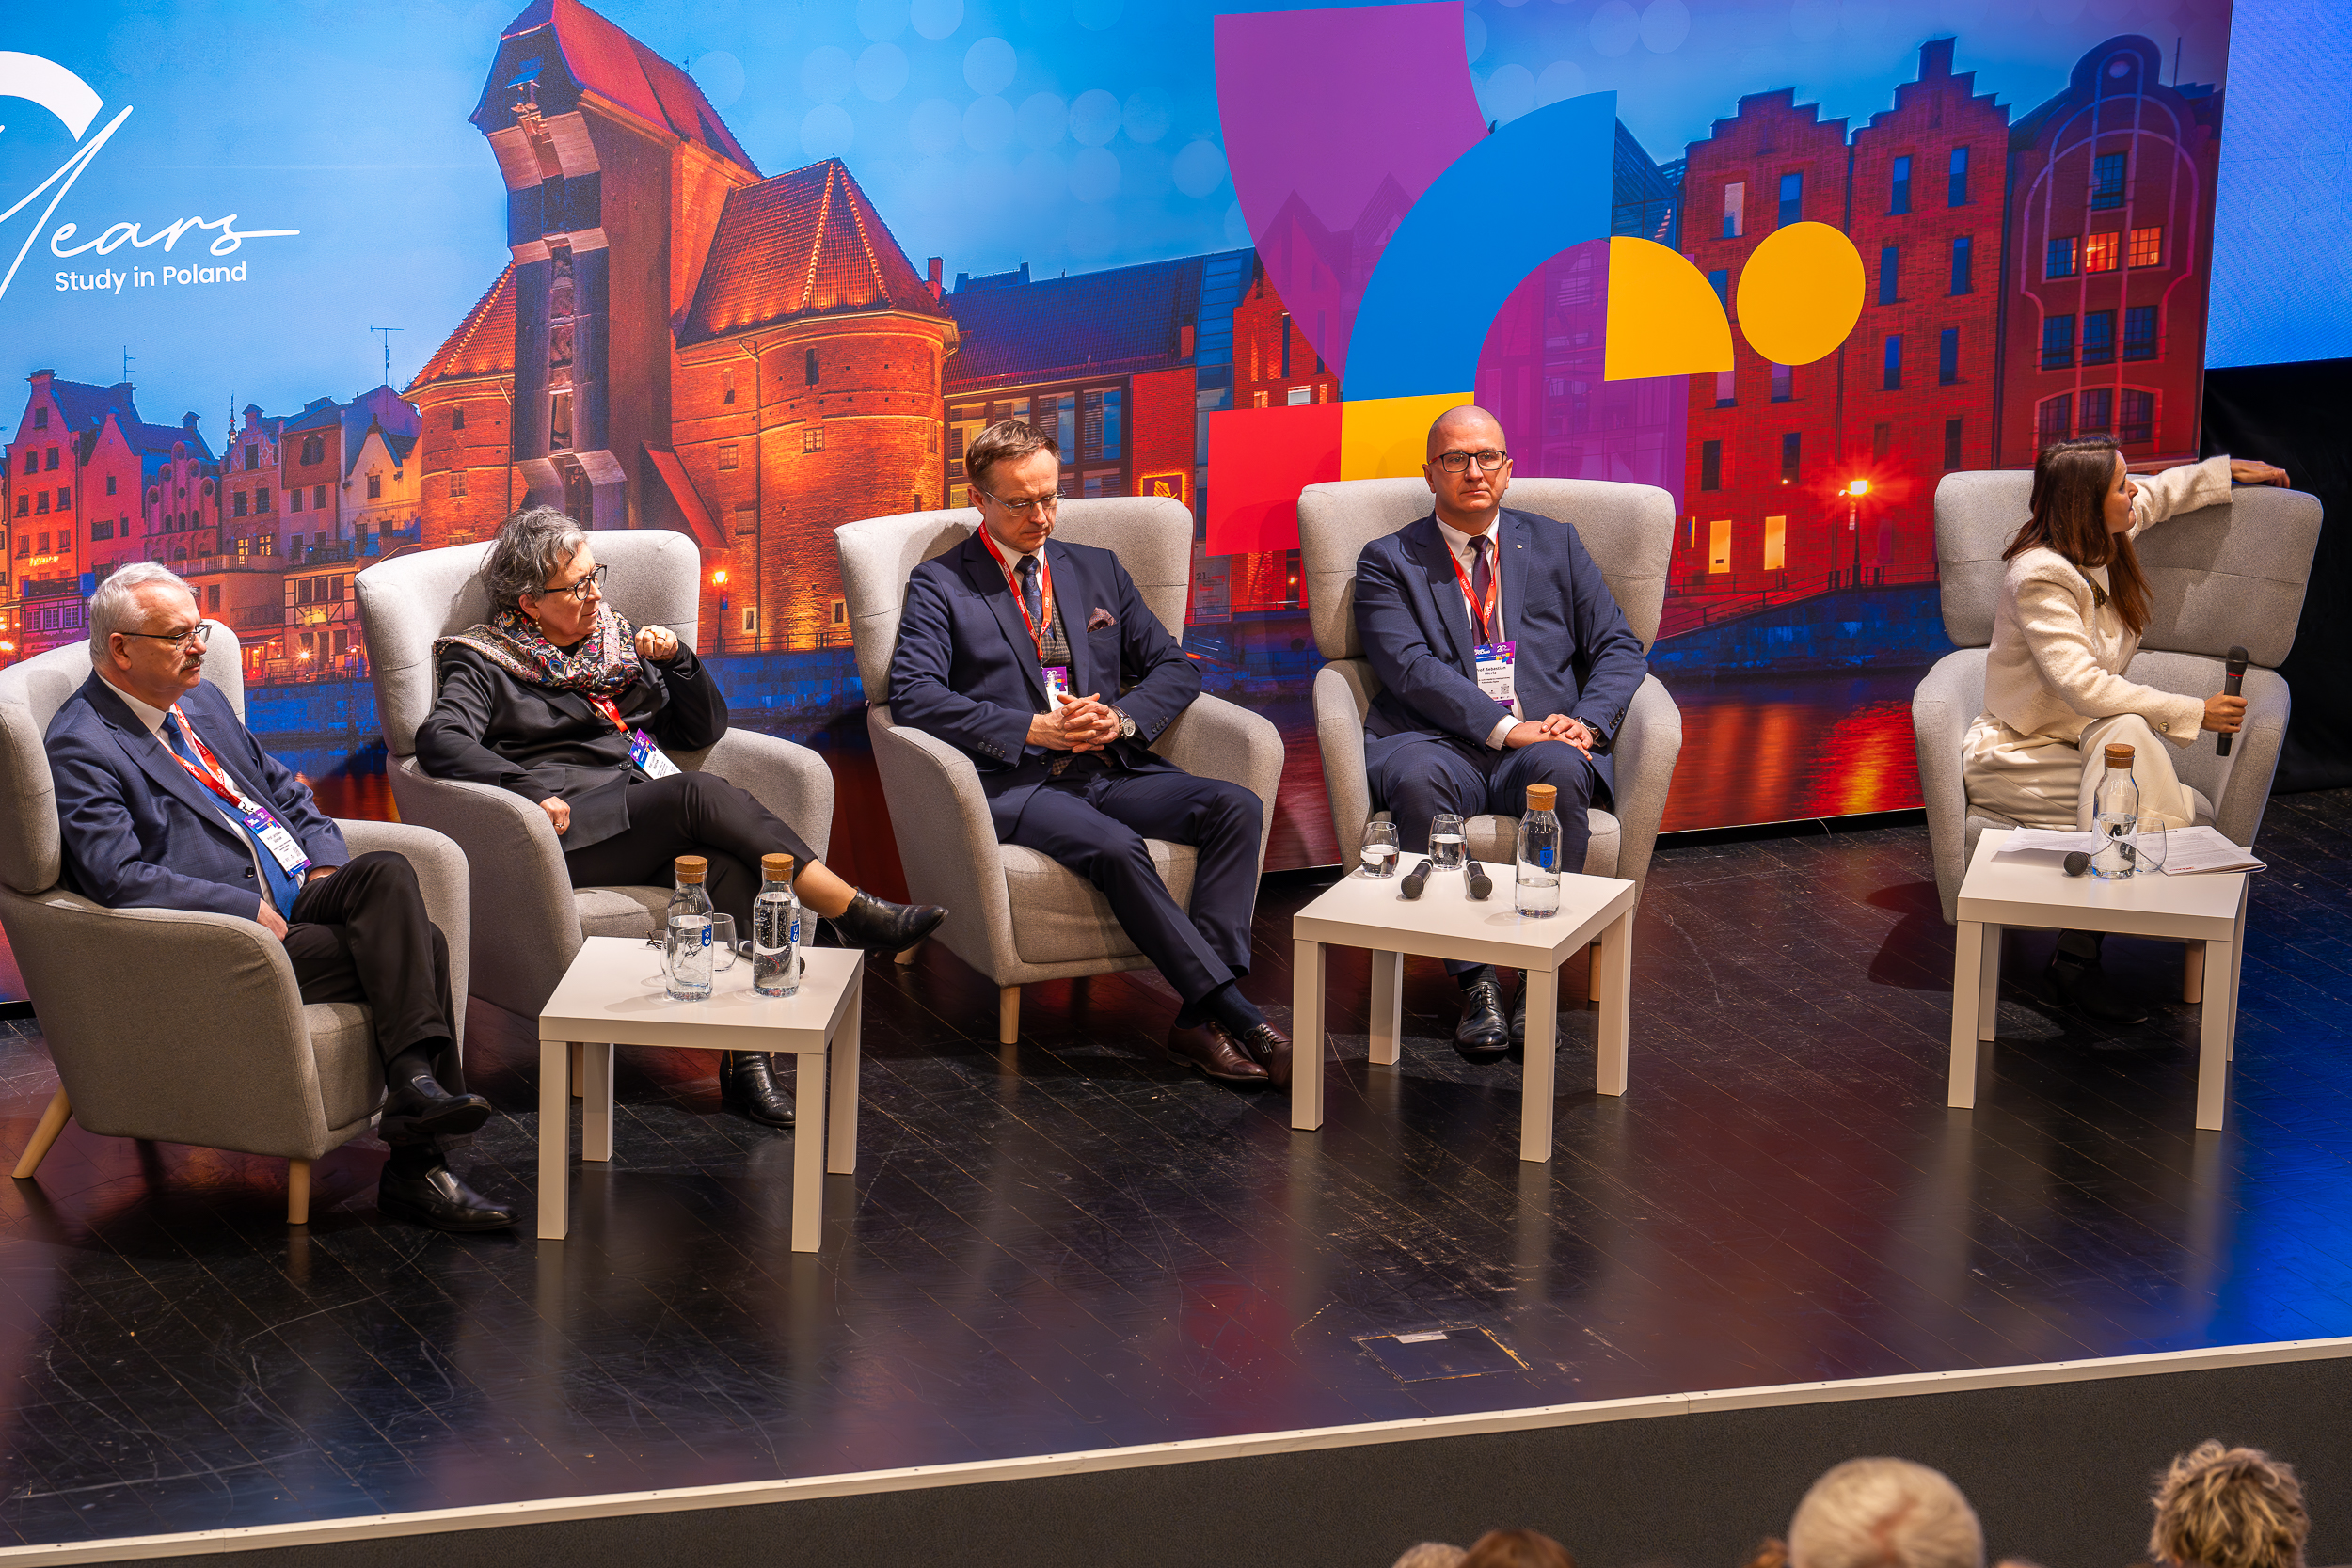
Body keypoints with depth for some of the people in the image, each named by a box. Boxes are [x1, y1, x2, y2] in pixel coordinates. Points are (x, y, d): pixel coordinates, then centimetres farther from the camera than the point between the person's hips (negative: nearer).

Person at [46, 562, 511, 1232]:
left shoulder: (201, 700, 19)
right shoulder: (81, 747, -9)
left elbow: (286, 792, 27)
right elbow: (119, 878, -19)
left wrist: (326, 867, 6)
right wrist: (250, 910, -19)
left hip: (298, 896, 8)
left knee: (388, 871, -24)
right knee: (417, 949, -24)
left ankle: (416, 1079, -26)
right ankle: (415, 1166, -24)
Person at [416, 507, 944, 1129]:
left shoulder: (616, 640, 26)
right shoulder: (485, 664, 11)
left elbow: (705, 729, 26)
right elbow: (439, 740, -9)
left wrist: (676, 660, 7)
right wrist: (529, 790, -22)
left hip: (654, 826, 5)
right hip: (574, 828, -5)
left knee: (729, 862, -32)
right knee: (700, 794, -32)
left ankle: (745, 1057, -41)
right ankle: (855, 915, -31)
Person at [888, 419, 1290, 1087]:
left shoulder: (1098, 570, 21)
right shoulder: (940, 585, 6)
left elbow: (1174, 667, 17)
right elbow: (913, 696, -8)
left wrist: (1122, 718, -6)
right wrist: (1035, 729, -15)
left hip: (1112, 768, 5)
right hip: (1016, 781, -5)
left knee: (1236, 806, -22)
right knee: (1115, 847, -35)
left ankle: (1199, 1021, -30)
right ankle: (1236, 1013, -30)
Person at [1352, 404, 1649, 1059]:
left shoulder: (1554, 545, 20)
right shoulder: (1388, 562, 11)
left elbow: (1619, 648, 14)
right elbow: (1410, 667, -5)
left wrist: (1586, 721, -7)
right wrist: (1506, 727, -17)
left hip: (1544, 743, 1)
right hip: (1444, 745, -1)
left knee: (1560, 771, -35)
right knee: (1417, 779, -37)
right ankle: (1474, 980, -29)